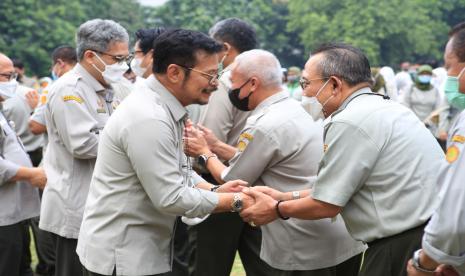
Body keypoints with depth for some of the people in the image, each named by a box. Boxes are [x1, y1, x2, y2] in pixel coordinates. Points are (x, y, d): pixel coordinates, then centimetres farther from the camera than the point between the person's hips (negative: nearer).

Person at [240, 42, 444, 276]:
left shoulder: (349, 122, -17)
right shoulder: (387, 107, 13)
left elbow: (326, 205, -11)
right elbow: (335, 190, 18)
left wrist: (276, 210, 5)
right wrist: (285, 197, 19)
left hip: (401, 246, -9)